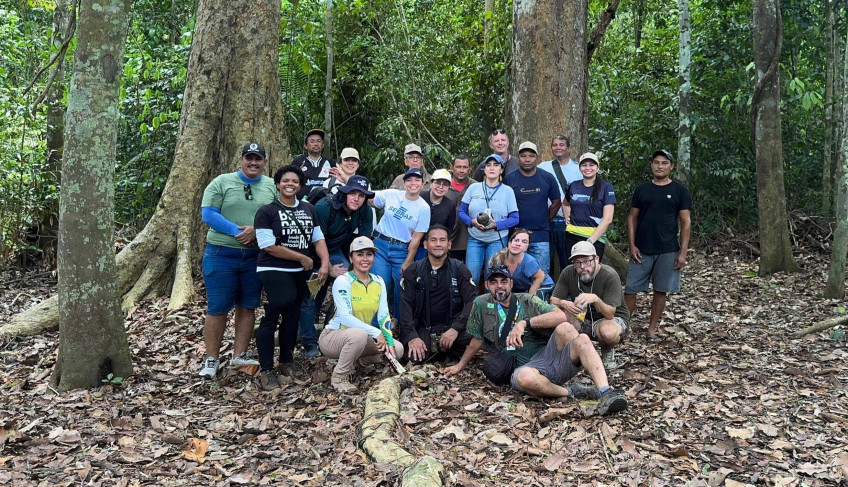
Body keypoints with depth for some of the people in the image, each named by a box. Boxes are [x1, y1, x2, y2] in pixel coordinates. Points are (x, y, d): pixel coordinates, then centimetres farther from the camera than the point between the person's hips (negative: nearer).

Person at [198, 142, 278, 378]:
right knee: (218, 308, 0)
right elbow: (208, 214, -8)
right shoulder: (222, 182, 0)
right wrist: (236, 231, -17)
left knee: (248, 306, 10)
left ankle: (240, 355, 22)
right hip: (222, 254, -3)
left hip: (256, 256, 3)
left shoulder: (272, 187, 7)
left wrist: (257, 231, -14)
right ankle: (212, 359, 11)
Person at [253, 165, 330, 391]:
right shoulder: (266, 212, -5)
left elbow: (318, 239, 10)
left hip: (300, 274, 5)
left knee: (292, 317, 11)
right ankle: (266, 371, -4)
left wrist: (325, 264, -6)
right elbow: (269, 246, -12)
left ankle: (286, 363, 27)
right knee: (272, 318, -13)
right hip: (274, 271, -5)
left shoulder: (309, 209, 10)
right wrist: (302, 258, -10)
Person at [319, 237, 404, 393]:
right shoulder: (343, 281, -16)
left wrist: (389, 341, -19)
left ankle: (355, 359, 10)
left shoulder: (378, 282, 2)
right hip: (333, 336, -6)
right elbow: (345, 317, -25)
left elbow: (383, 315, -3)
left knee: (397, 349, -11)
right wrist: (376, 332, -31)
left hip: (362, 337, 6)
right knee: (359, 334, -37)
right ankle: (339, 377, -14)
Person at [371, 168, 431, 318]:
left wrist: (407, 262, -5)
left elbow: (416, 238, -4)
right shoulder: (390, 195, -1)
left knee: (401, 290, 2)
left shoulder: (424, 208, -4)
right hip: (380, 245, 0)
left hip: (402, 251, 0)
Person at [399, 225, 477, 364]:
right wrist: (412, 336, -17)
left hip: (451, 326, 0)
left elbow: (472, 302, -4)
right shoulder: (412, 271, 7)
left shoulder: (460, 269, 5)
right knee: (415, 357, -29)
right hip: (423, 329, 0)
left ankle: (453, 357, 1)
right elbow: (405, 305, -2)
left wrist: (455, 329, -19)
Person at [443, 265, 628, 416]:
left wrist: (525, 323, -17)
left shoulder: (527, 301, 9)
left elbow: (560, 316, -7)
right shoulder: (481, 304, 10)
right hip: (524, 367, -2)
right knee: (524, 378, -41)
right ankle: (571, 392, -15)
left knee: (564, 328, -31)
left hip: (548, 354, 2)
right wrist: (460, 366, 29)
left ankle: (606, 392, -37)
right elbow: (477, 340, 22)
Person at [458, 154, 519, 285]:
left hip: (497, 240, -1)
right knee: (470, 278, -4)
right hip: (475, 239, 1)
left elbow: (515, 218, 0)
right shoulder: (473, 188, 6)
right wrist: (472, 221, -11)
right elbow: (461, 211, 8)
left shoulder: (507, 191, 4)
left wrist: (497, 224, -16)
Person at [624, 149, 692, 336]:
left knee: (661, 291, 6)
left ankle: (652, 328, 17)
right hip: (641, 250, 1)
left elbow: (686, 222, 0)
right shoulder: (642, 189, 8)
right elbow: (632, 218, 9)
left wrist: (683, 252, -6)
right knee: (630, 289, -1)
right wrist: (632, 246, -2)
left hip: (668, 251, -1)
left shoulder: (680, 191, 2)